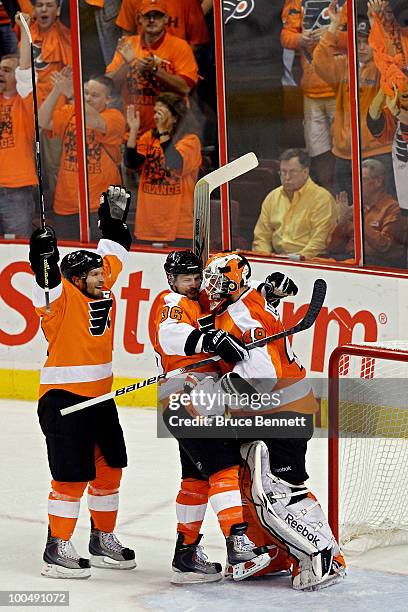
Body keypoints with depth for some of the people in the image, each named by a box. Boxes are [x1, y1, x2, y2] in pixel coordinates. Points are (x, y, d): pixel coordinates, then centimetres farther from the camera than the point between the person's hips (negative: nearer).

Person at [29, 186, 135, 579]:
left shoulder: (100, 290, 9)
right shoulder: (63, 296, -12)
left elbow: (113, 255, 22)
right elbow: (47, 285, -33)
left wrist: (113, 219, 18)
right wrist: (45, 253, -47)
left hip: (99, 397, 8)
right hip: (62, 398, -8)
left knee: (109, 468, 14)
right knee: (72, 476, -8)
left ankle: (103, 540, 27)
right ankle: (56, 549, 0)